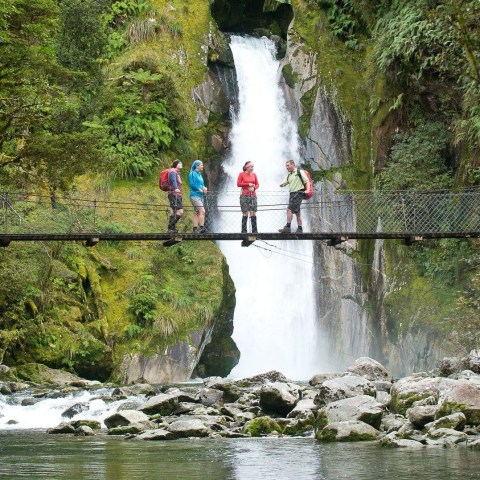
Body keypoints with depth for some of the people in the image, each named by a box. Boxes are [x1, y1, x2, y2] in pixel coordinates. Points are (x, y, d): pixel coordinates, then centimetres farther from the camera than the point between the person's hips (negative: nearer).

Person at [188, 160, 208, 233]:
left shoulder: (199, 175, 19)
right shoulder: (192, 174, -6)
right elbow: (192, 184, -14)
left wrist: (204, 188, -2)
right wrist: (199, 190, -12)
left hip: (201, 196, 9)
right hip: (195, 196, -9)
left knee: (196, 213, 6)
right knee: (202, 211, -20)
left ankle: (195, 229, 5)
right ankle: (201, 227, -24)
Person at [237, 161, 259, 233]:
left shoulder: (254, 174, 10)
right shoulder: (241, 174, 0)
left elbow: (257, 184, 11)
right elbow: (238, 184, -6)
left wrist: (254, 188, -11)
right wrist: (248, 184, -10)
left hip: (253, 195, 3)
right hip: (244, 196, -3)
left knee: (253, 213, -2)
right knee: (245, 213, -4)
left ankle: (254, 230, 0)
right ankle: (244, 231, 1)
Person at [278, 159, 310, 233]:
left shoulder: (300, 172, -1)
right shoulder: (289, 175, 21)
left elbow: (307, 181, -5)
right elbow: (284, 183, 20)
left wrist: (308, 190, -20)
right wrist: (282, 184, -5)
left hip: (298, 193, -8)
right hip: (292, 194, 8)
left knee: (289, 209, -18)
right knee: (297, 212, 9)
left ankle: (288, 227, -21)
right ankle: (300, 229, 13)